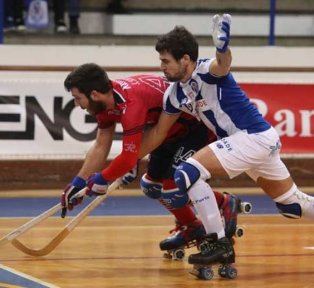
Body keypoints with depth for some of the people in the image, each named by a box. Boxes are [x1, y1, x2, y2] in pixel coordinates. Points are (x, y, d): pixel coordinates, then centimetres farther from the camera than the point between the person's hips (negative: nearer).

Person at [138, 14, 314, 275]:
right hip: (261, 141, 10)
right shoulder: (175, 94, 6)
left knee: (188, 173, -17)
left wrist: (223, 47, -66)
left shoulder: (207, 71, -18)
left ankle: (219, 244, -12)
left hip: (255, 136, -10)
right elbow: (158, 133, 16)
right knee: (292, 203, 20)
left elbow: (223, 65, -44)